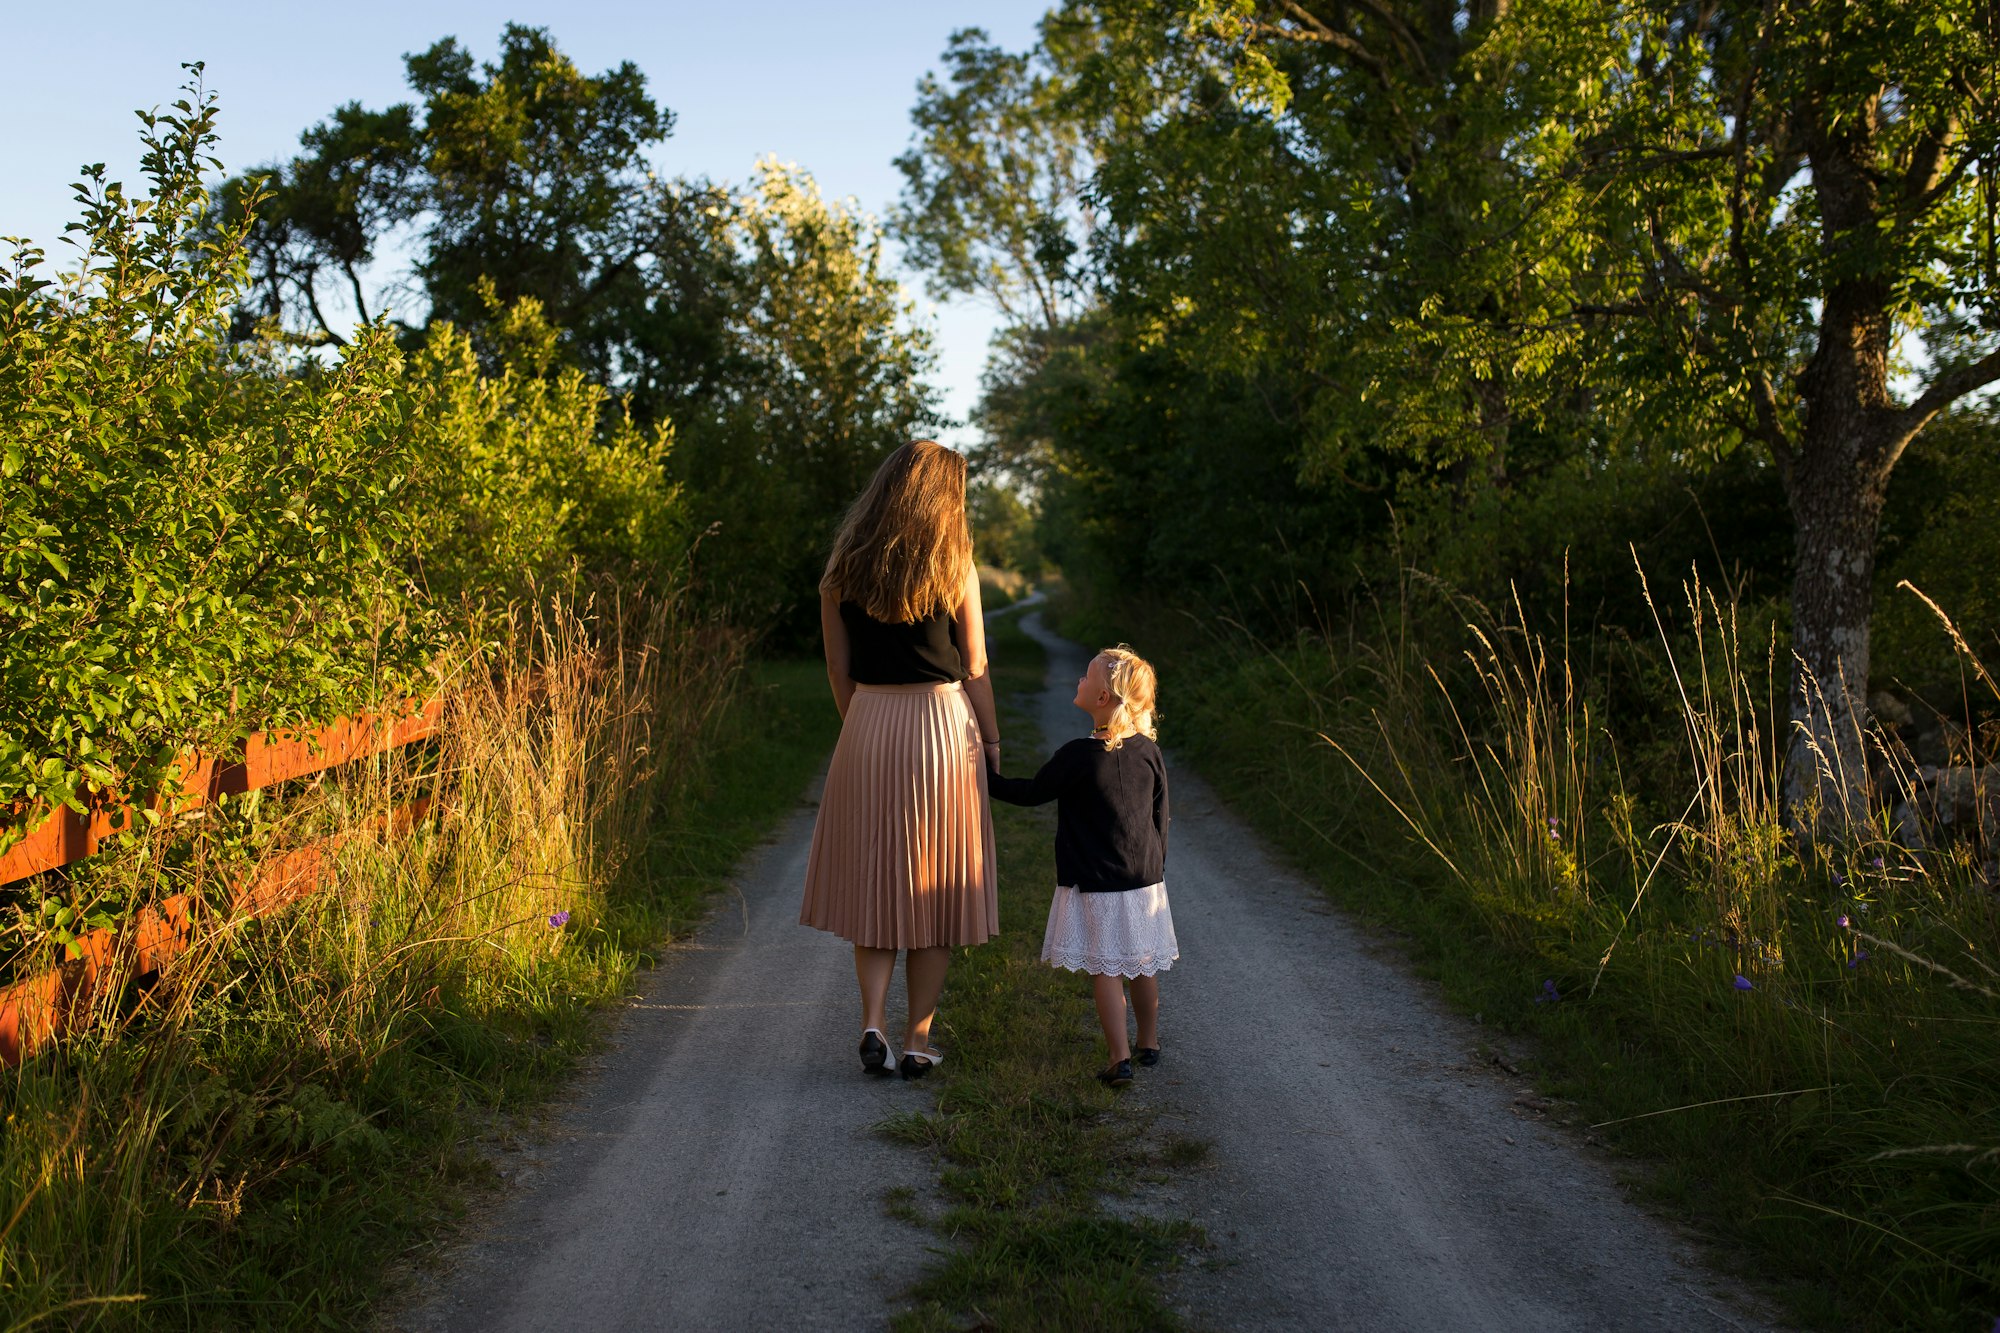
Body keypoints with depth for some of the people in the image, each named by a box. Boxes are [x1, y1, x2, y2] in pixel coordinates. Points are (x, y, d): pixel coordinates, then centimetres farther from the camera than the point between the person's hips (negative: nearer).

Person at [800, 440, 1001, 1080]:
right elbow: (974, 668, -3)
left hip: (867, 726, 2)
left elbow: (838, 667, 5)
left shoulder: (843, 567, 2)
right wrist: (991, 740, 8)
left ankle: (873, 1022, 2)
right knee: (936, 890, 9)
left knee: (874, 882, 14)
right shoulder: (954, 566, -6)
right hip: (943, 723, -2)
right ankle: (918, 1040, 13)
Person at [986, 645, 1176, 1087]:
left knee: (1105, 970, 2)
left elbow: (1032, 792, -6)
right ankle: (1149, 1043, 32)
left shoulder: (1079, 756, -18)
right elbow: (1160, 819, 7)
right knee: (1142, 966, 18)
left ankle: (1120, 1058, -1)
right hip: (1144, 882, 5)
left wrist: (988, 778, 8)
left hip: (1094, 887, -5)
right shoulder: (1148, 752, -2)